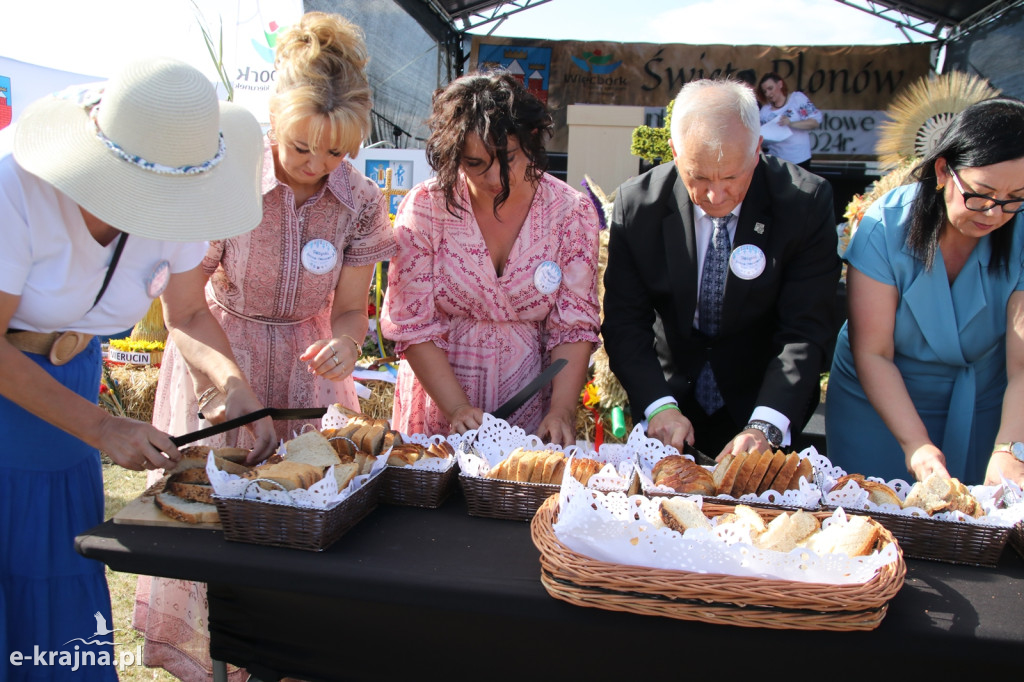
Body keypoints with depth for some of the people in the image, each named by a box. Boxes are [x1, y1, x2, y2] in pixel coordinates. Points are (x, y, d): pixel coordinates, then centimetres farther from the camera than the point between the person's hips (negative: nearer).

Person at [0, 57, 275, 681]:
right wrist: (101, 428, -26)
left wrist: (236, 386, -17)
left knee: (57, 574, 10)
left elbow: (188, 314, 0)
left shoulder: (175, 196, -14)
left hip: (69, 371, 4)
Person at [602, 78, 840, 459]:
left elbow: (806, 331, -15)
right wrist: (659, 405, -23)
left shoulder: (805, 203, -13)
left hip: (765, 404, 0)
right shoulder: (637, 203, -10)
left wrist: (765, 426, -28)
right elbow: (624, 321, -9)